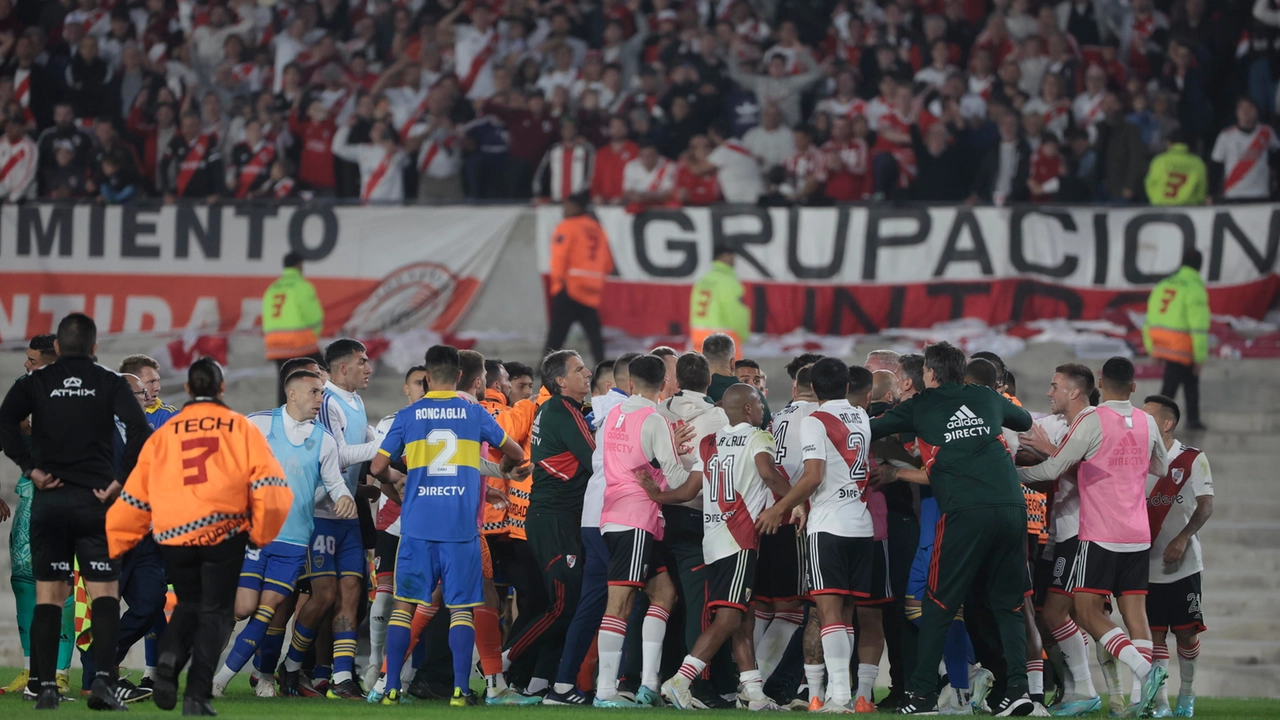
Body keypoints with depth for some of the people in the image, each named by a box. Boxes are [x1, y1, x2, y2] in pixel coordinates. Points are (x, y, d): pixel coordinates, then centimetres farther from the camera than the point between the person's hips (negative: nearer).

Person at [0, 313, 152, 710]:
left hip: (49, 499, 1)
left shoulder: (34, 382, 6)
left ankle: (47, 687, 1)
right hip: (95, 500, -1)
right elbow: (140, 431, -11)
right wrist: (120, 480, -7)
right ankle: (103, 681, -13)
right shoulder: (110, 383, 3)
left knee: (48, 595, 6)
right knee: (105, 593, 1)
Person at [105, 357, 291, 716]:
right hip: (223, 532, -2)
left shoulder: (164, 434, 14)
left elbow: (134, 499, 13)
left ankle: (170, 656, -4)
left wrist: (106, 546, 19)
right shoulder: (240, 428, 9)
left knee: (189, 603, 24)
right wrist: (261, 535, 14)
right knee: (216, 611, 10)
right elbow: (270, 488, 0)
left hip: (172, 537, 2)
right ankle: (197, 695, -4)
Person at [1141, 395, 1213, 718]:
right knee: (1155, 634, -2)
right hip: (1146, 565, 2)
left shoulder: (1193, 459, -3)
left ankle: (1187, 693, 23)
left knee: (1186, 631, 3)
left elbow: (1205, 505, -9)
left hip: (1182, 563, -2)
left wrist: (1182, 539, -20)